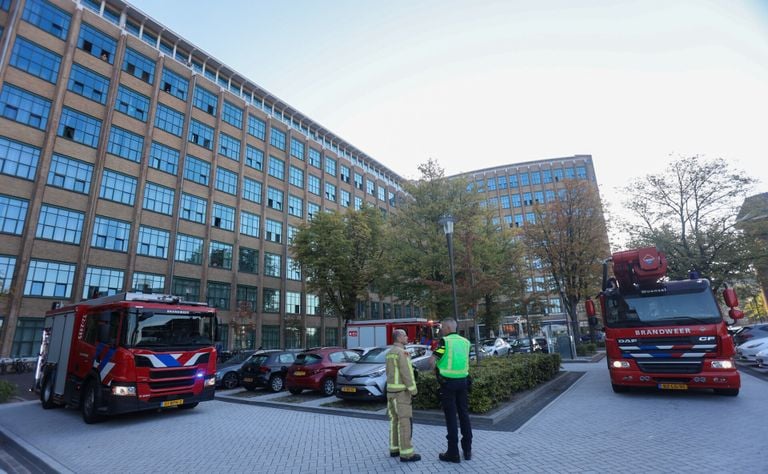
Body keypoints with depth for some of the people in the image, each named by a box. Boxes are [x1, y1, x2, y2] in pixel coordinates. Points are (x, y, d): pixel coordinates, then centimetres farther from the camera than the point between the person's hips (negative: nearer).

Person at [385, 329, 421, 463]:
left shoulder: (390, 353, 12)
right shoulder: (401, 352, -18)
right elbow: (405, 373, -21)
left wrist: (392, 389, 21)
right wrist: (413, 389, -15)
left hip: (391, 389, 9)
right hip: (401, 391, -9)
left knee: (395, 419, 14)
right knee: (405, 421, -4)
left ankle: (395, 449, 19)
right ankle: (406, 453, -1)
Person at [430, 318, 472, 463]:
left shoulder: (445, 341, -12)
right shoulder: (465, 342, 7)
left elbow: (432, 360, -17)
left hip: (448, 381, -5)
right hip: (463, 381, 6)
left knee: (451, 417, 2)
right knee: (464, 415, 14)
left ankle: (453, 453, 8)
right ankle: (467, 450, 22)